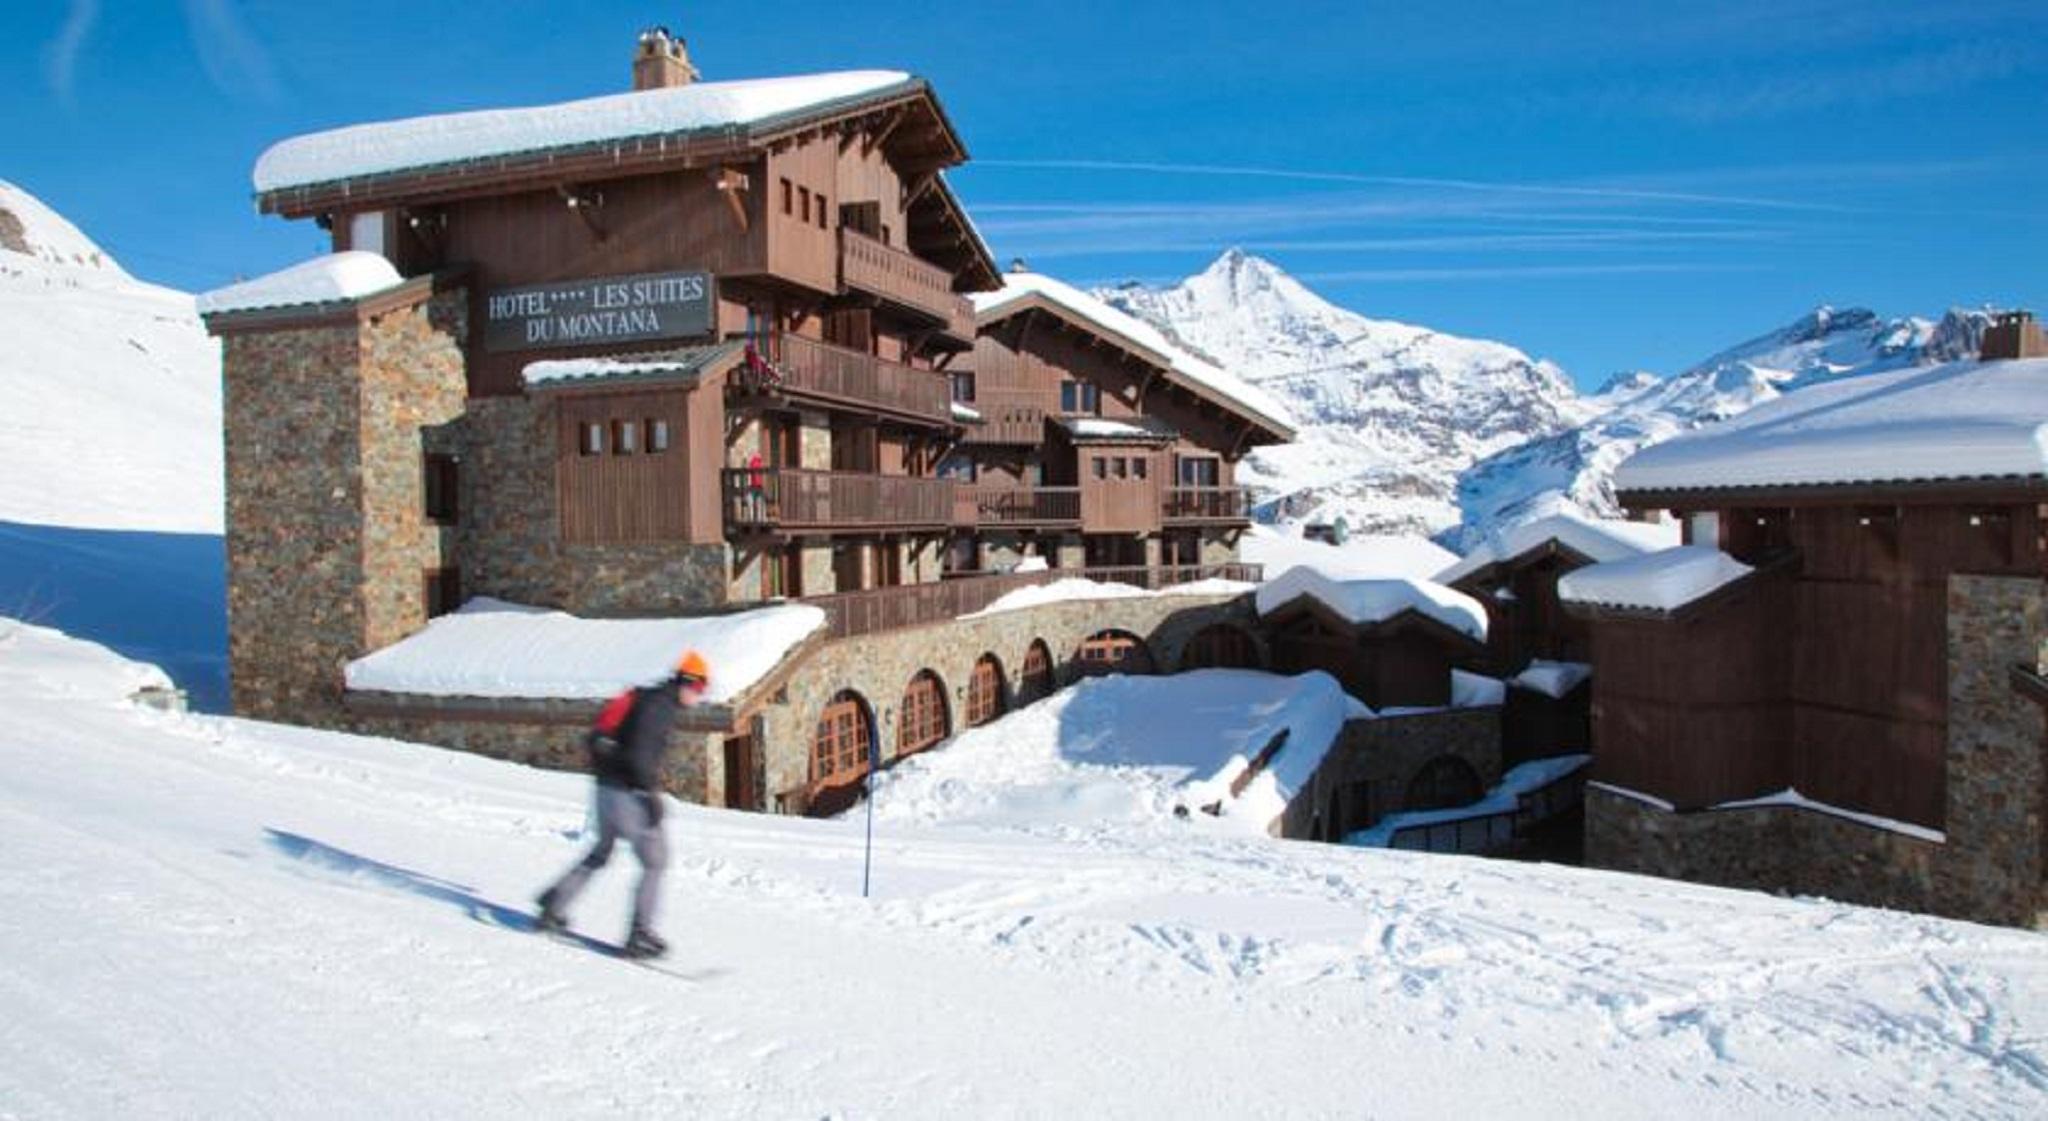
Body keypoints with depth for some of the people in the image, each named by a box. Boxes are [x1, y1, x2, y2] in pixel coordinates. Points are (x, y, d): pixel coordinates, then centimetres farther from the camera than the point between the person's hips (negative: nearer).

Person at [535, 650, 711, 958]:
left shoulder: (650, 699, 14)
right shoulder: (660, 705, -15)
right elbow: (639, 753, -25)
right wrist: (651, 794, -23)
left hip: (608, 788, 10)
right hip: (626, 793, -10)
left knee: (600, 854, 23)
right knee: (655, 860, -3)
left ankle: (553, 909, 25)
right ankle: (640, 933, -2)